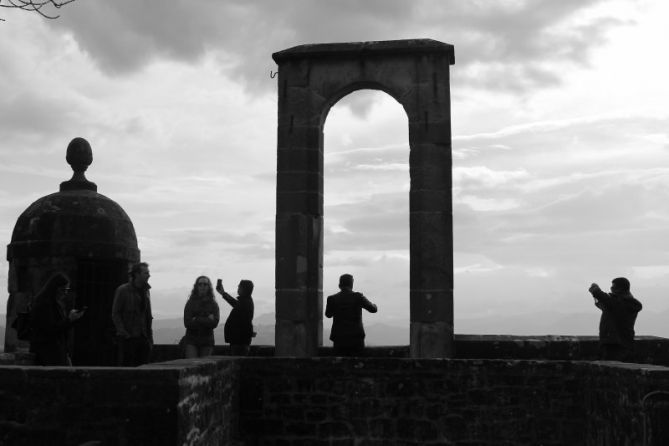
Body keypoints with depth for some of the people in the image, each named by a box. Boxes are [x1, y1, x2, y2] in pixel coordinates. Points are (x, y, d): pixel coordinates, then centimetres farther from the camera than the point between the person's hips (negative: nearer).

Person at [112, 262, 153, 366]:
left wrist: (150, 337, 10)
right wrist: (123, 333, -14)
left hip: (143, 338, 6)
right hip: (128, 338, -6)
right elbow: (115, 314, -6)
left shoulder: (145, 291, 14)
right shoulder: (122, 290, -4)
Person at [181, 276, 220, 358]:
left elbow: (215, 323, -7)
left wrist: (196, 320, -10)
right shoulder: (191, 303, 4)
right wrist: (207, 320, -8)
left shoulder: (213, 304, 6)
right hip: (191, 340, -1)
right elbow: (187, 322, -7)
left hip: (207, 342, 1)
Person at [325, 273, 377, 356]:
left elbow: (328, 315, 15)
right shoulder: (358, 297, -7)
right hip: (356, 339, -1)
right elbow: (373, 309, 7)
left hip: (339, 339, 1)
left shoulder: (332, 299, -3)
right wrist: (373, 305, 29)